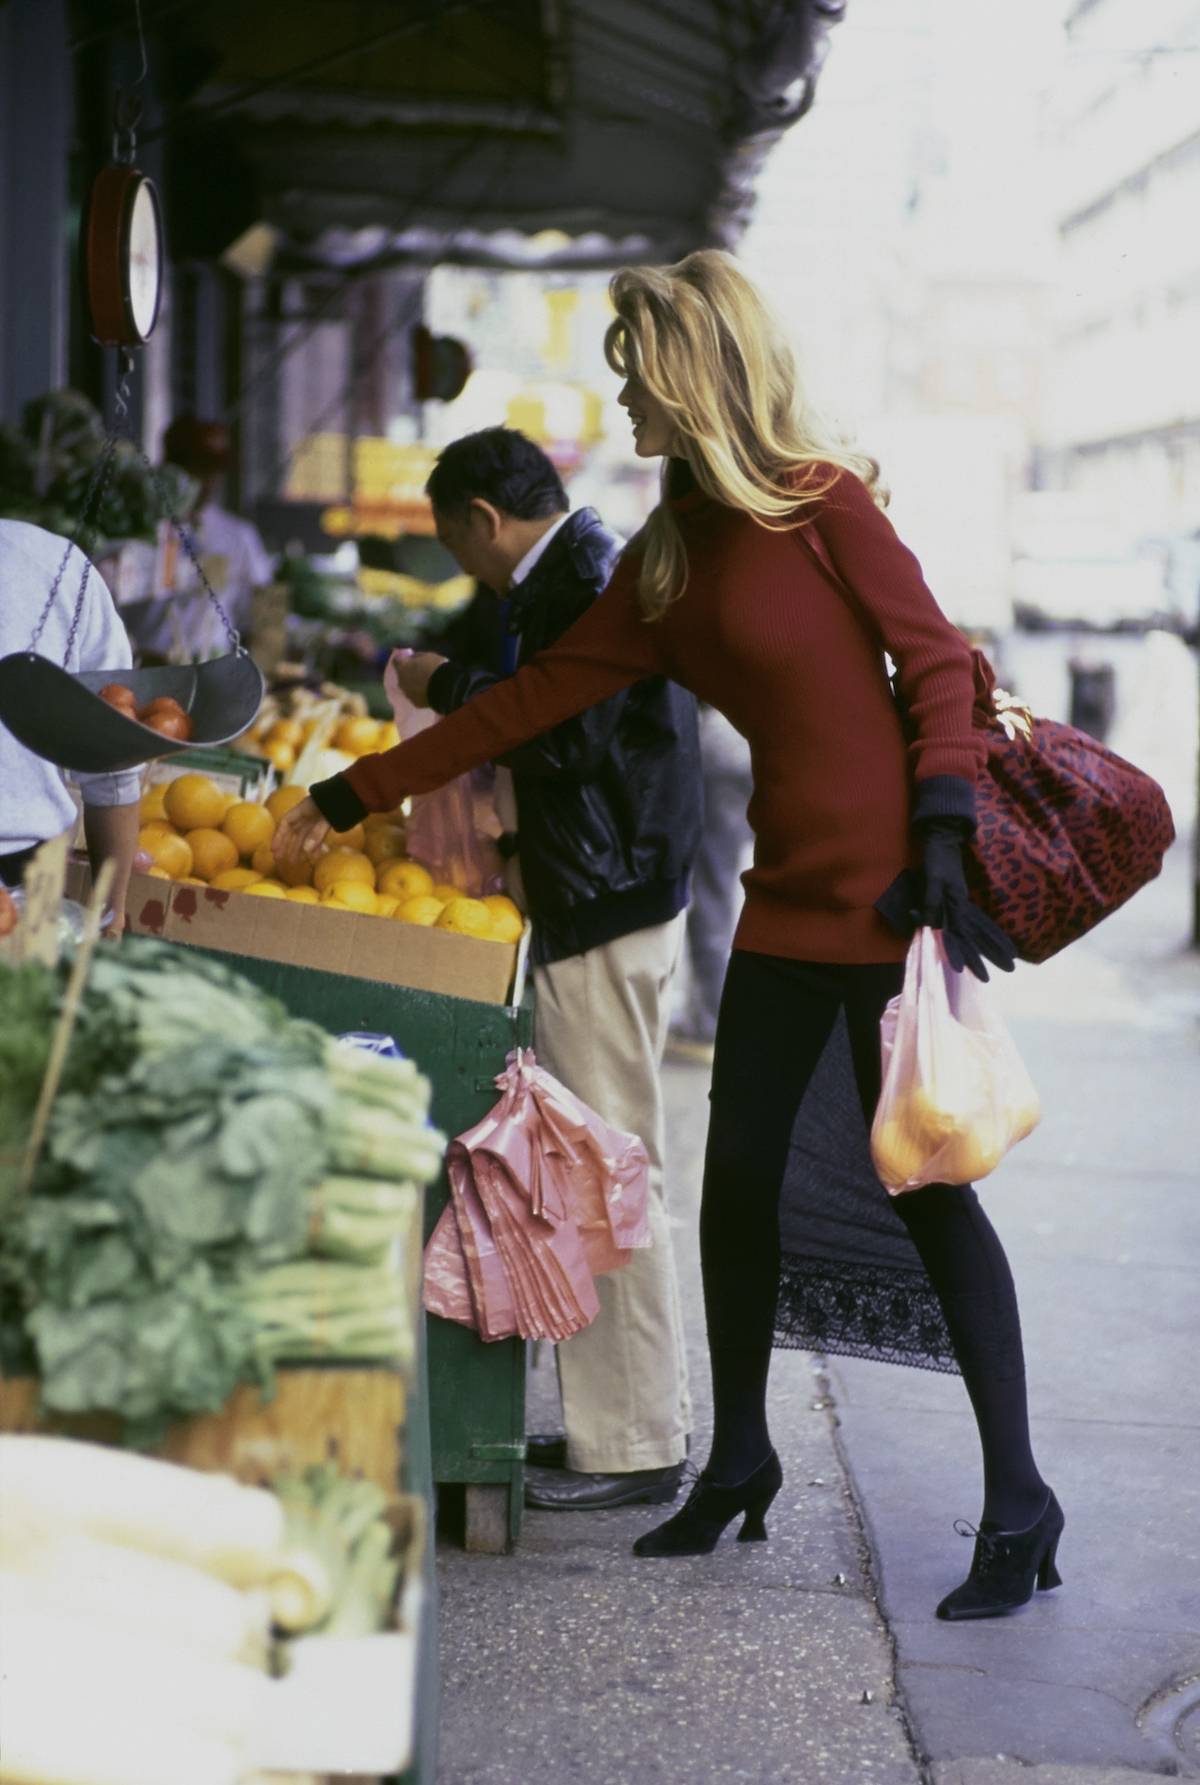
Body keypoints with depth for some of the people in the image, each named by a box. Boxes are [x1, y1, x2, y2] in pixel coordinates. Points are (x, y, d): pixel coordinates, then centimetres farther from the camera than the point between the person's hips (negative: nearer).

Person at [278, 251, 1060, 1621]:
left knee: (923, 1186, -4)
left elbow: (938, 663, -10)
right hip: (786, 901, 7)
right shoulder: (670, 559, 13)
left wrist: (943, 851, -20)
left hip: (890, 898, -7)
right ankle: (739, 1463, 26)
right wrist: (353, 796, 15)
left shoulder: (825, 502, -9)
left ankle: (1019, 1506, 6)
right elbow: (536, 697, 14)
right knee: (737, 1180, 9)